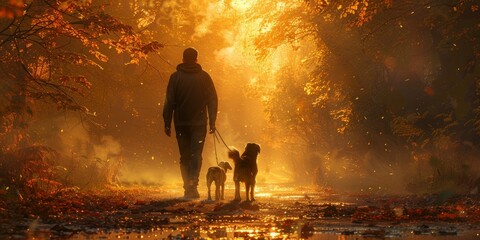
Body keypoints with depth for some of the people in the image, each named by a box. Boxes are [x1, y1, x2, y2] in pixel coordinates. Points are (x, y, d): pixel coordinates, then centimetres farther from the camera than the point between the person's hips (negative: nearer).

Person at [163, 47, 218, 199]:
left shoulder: (175, 77, 1)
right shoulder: (204, 77, 2)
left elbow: (169, 101, -1)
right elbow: (213, 100, 1)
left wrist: (167, 123, 3)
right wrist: (212, 122, 4)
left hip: (181, 123, 1)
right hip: (199, 123, -1)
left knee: (184, 156, 11)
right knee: (196, 155, -3)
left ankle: (188, 187, 11)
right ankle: (192, 184, -21)